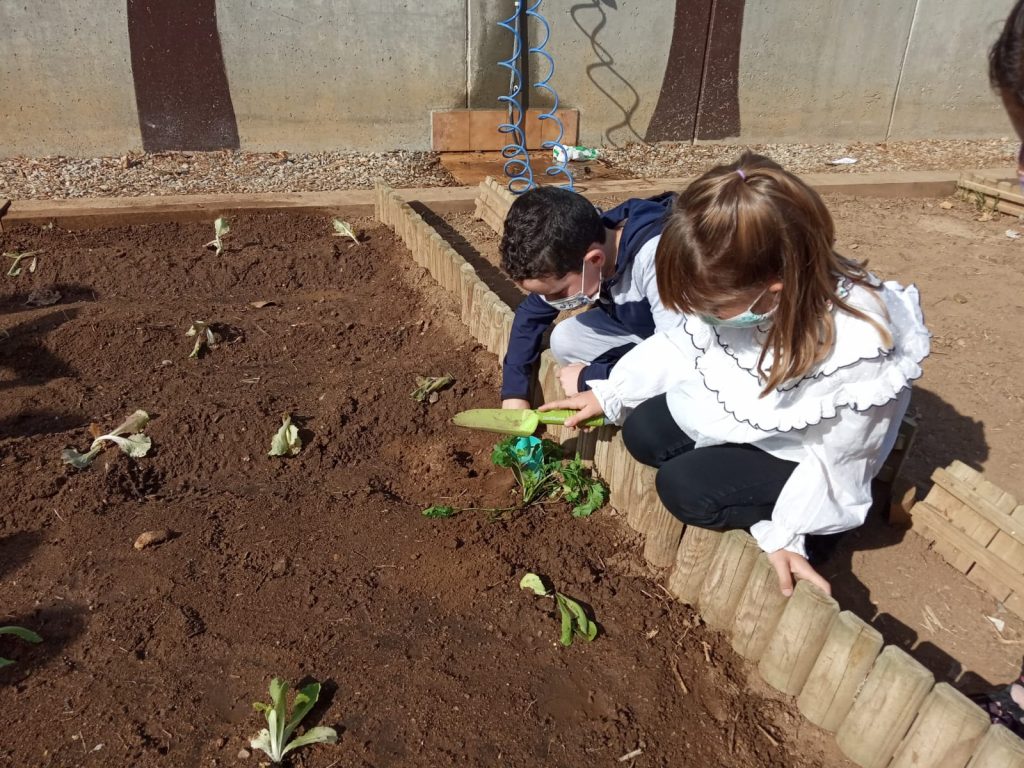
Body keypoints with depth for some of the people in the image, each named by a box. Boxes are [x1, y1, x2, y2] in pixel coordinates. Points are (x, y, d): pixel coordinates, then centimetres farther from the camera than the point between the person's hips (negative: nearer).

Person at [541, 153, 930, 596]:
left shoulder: (859, 353, -39)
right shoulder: (736, 287, -25)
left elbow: (836, 464, -24)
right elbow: (686, 344, -5)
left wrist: (784, 535, -22)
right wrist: (609, 395, -3)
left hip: (805, 460, -6)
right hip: (741, 416, 6)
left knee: (685, 488, -20)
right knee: (641, 431, -4)